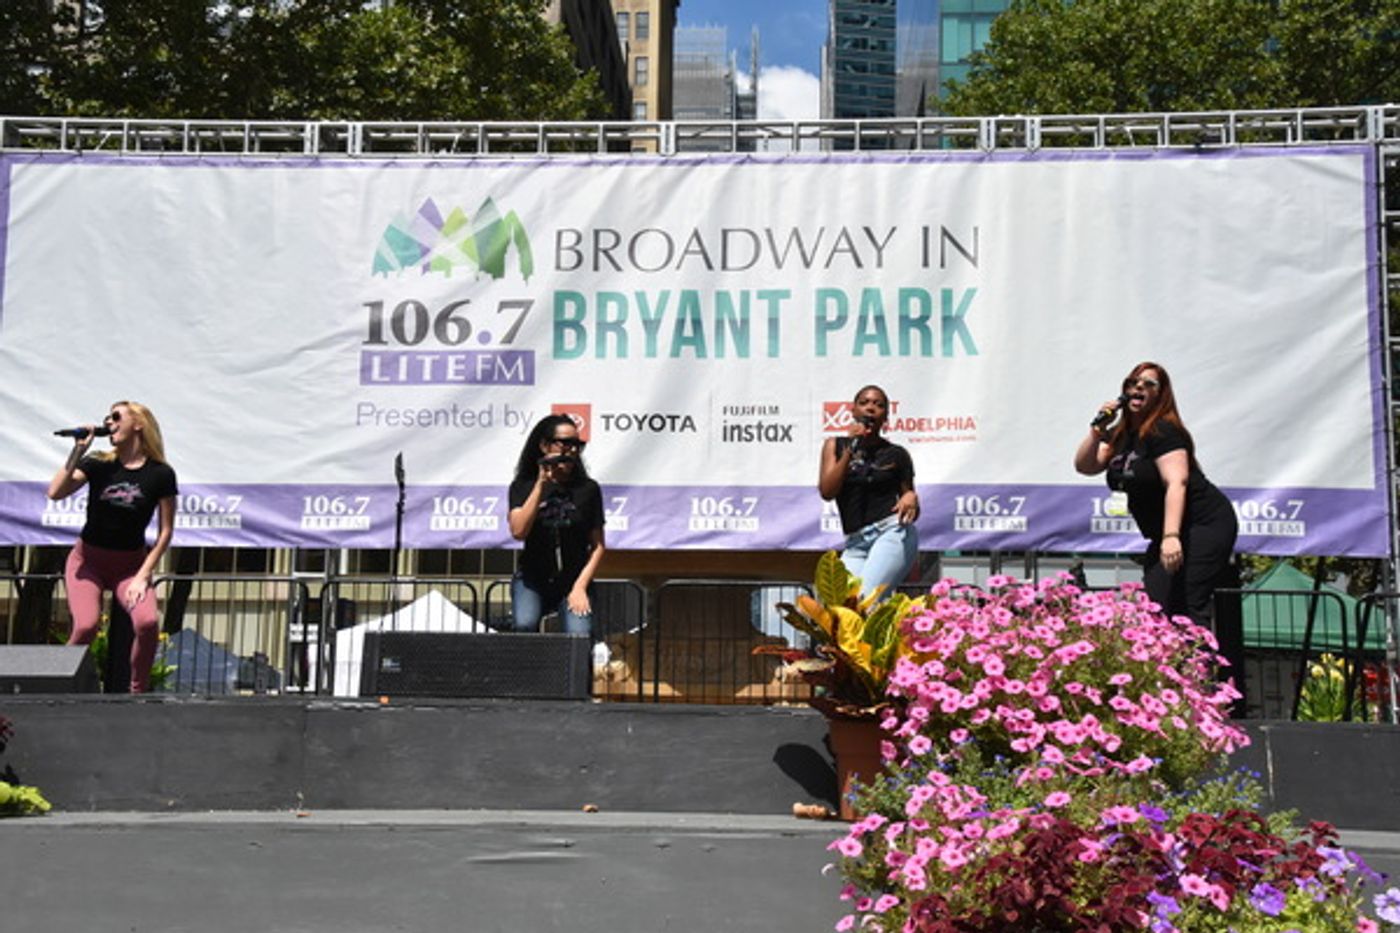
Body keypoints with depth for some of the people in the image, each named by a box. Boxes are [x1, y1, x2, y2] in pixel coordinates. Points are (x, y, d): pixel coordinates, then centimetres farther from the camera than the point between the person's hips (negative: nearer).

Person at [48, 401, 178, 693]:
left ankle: (138, 692, -5)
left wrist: (143, 576, -10)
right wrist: (78, 451, -18)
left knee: (148, 622, -26)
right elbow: (55, 493, -17)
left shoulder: (160, 474, -7)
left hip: (131, 564, 0)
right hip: (89, 560, 0)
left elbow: (165, 532, -4)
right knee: (86, 626, -25)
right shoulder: (98, 465, -3)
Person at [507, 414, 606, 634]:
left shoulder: (588, 489, 3)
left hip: (574, 581, 0)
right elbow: (518, 531, -15)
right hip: (532, 580, 0)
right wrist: (541, 484, -16)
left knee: (579, 636, -26)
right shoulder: (523, 486, 2)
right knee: (524, 626, -29)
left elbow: (598, 546, 4)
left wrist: (580, 586, -8)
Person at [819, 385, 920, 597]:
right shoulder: (835, 445, 15)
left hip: (892, 533, -3)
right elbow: (827, 492, 1)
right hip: (855, 543, 3)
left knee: (864, 599, -24)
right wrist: (851, 449, -1)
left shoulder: (896, 454, 11)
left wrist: (911, 500, -7)